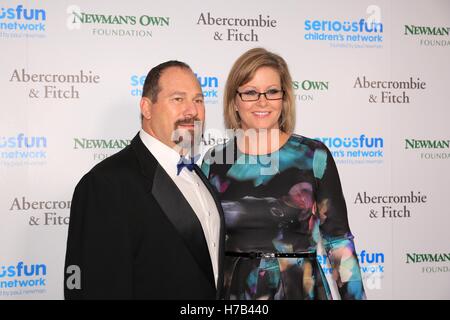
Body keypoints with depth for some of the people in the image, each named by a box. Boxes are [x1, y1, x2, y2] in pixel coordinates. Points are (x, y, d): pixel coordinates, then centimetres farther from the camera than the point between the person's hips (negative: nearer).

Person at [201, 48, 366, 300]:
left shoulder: (314, 156, -6)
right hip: (233, 290, 2)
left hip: (301, 289, -1)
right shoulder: (214, 162, -1)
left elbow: (338, 238, -3)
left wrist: (355, 296, -8)